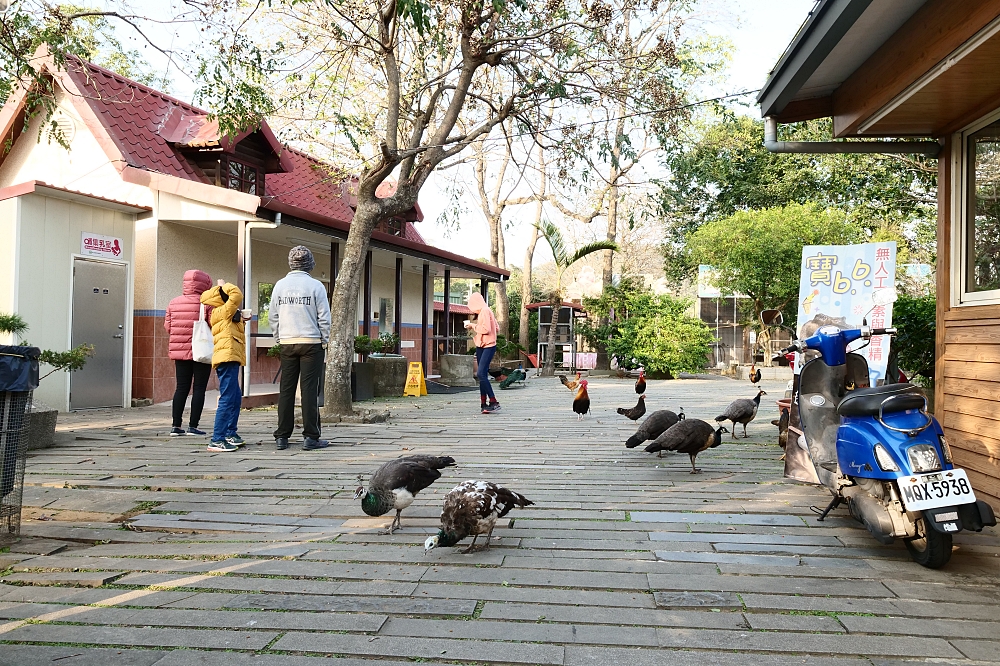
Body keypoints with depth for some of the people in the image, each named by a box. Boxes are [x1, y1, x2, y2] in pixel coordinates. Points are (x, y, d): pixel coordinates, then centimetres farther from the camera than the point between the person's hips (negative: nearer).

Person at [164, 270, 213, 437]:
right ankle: (193, 426, 1)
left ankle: (176, 426, 11)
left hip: (180, 352, 5)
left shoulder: (173, 303, 6)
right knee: (199, 388, 2)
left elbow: (167, 326, 7)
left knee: (181, 387, 11)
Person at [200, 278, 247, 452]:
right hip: (227, 358, -11)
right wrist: (224, 286, -3)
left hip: (230, 360, 11)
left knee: (236, 397, 19)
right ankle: (217, 440, -14)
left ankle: (230, 433, 29)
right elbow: (237, 295, -18)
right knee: (227, 399, -13)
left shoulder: (226, 314, 20)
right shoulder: (222, 312, -7)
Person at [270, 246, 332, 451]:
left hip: (287, 343, 3)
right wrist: (325, 340, 6)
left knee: (286, 390, 7)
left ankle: (282, 436, 10)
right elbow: (324, 317, -5)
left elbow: (272, 316, 9)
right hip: (311, 342, -3)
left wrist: (278, 338, 18)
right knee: (309, 390, -2)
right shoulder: (315, 285, -5)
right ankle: (310, 437, 0)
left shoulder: (280, 285, 6)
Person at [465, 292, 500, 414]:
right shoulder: (484, 311, 17)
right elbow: (496, 328, 18)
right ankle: (484, 404, 12)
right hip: (481, 347, 10)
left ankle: (494, 403, -17)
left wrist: (473, 326, -8)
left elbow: (486, 329, -22)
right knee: (482, 375, 9)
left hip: (488, 346, -10)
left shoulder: (485, 311, -12)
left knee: (481, 374, -19)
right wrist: (474, 327, 15)